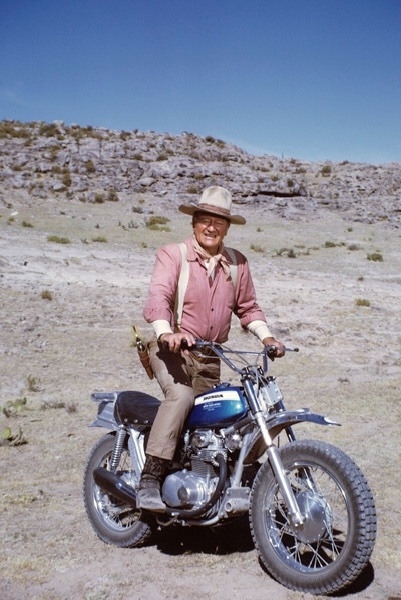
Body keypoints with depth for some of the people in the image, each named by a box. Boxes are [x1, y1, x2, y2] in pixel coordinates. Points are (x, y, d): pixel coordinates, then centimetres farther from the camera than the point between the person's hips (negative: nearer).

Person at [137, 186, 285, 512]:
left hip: (210, 358, 5)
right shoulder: (172, 254, -6)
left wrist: (266, 336, -2)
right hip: (172, 350, -5)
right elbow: (158, 296, -21)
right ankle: (149, 481, -30)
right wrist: (165, 332, -40)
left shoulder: (237, 263, 8)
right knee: (181, 396, -32)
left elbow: (248, 306, 16)